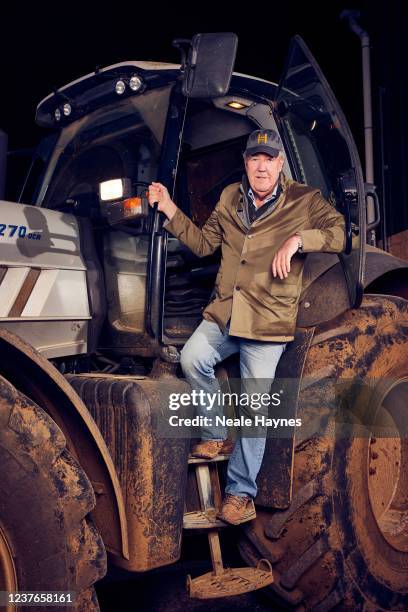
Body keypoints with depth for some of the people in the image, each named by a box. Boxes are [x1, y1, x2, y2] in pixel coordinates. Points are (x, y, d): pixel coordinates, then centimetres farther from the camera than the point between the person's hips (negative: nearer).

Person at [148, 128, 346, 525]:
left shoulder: (304, 200, 2)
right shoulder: (230, 198, 13)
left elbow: (339, 233, -7)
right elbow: (203, 244, 16)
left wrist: (298, 239, -22)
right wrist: (170, 211, 7)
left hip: (269, 322, -3)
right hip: (223, 313, 4)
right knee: (192, 358, -23)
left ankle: (240, 492, 13)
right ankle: (215, 434, 5)